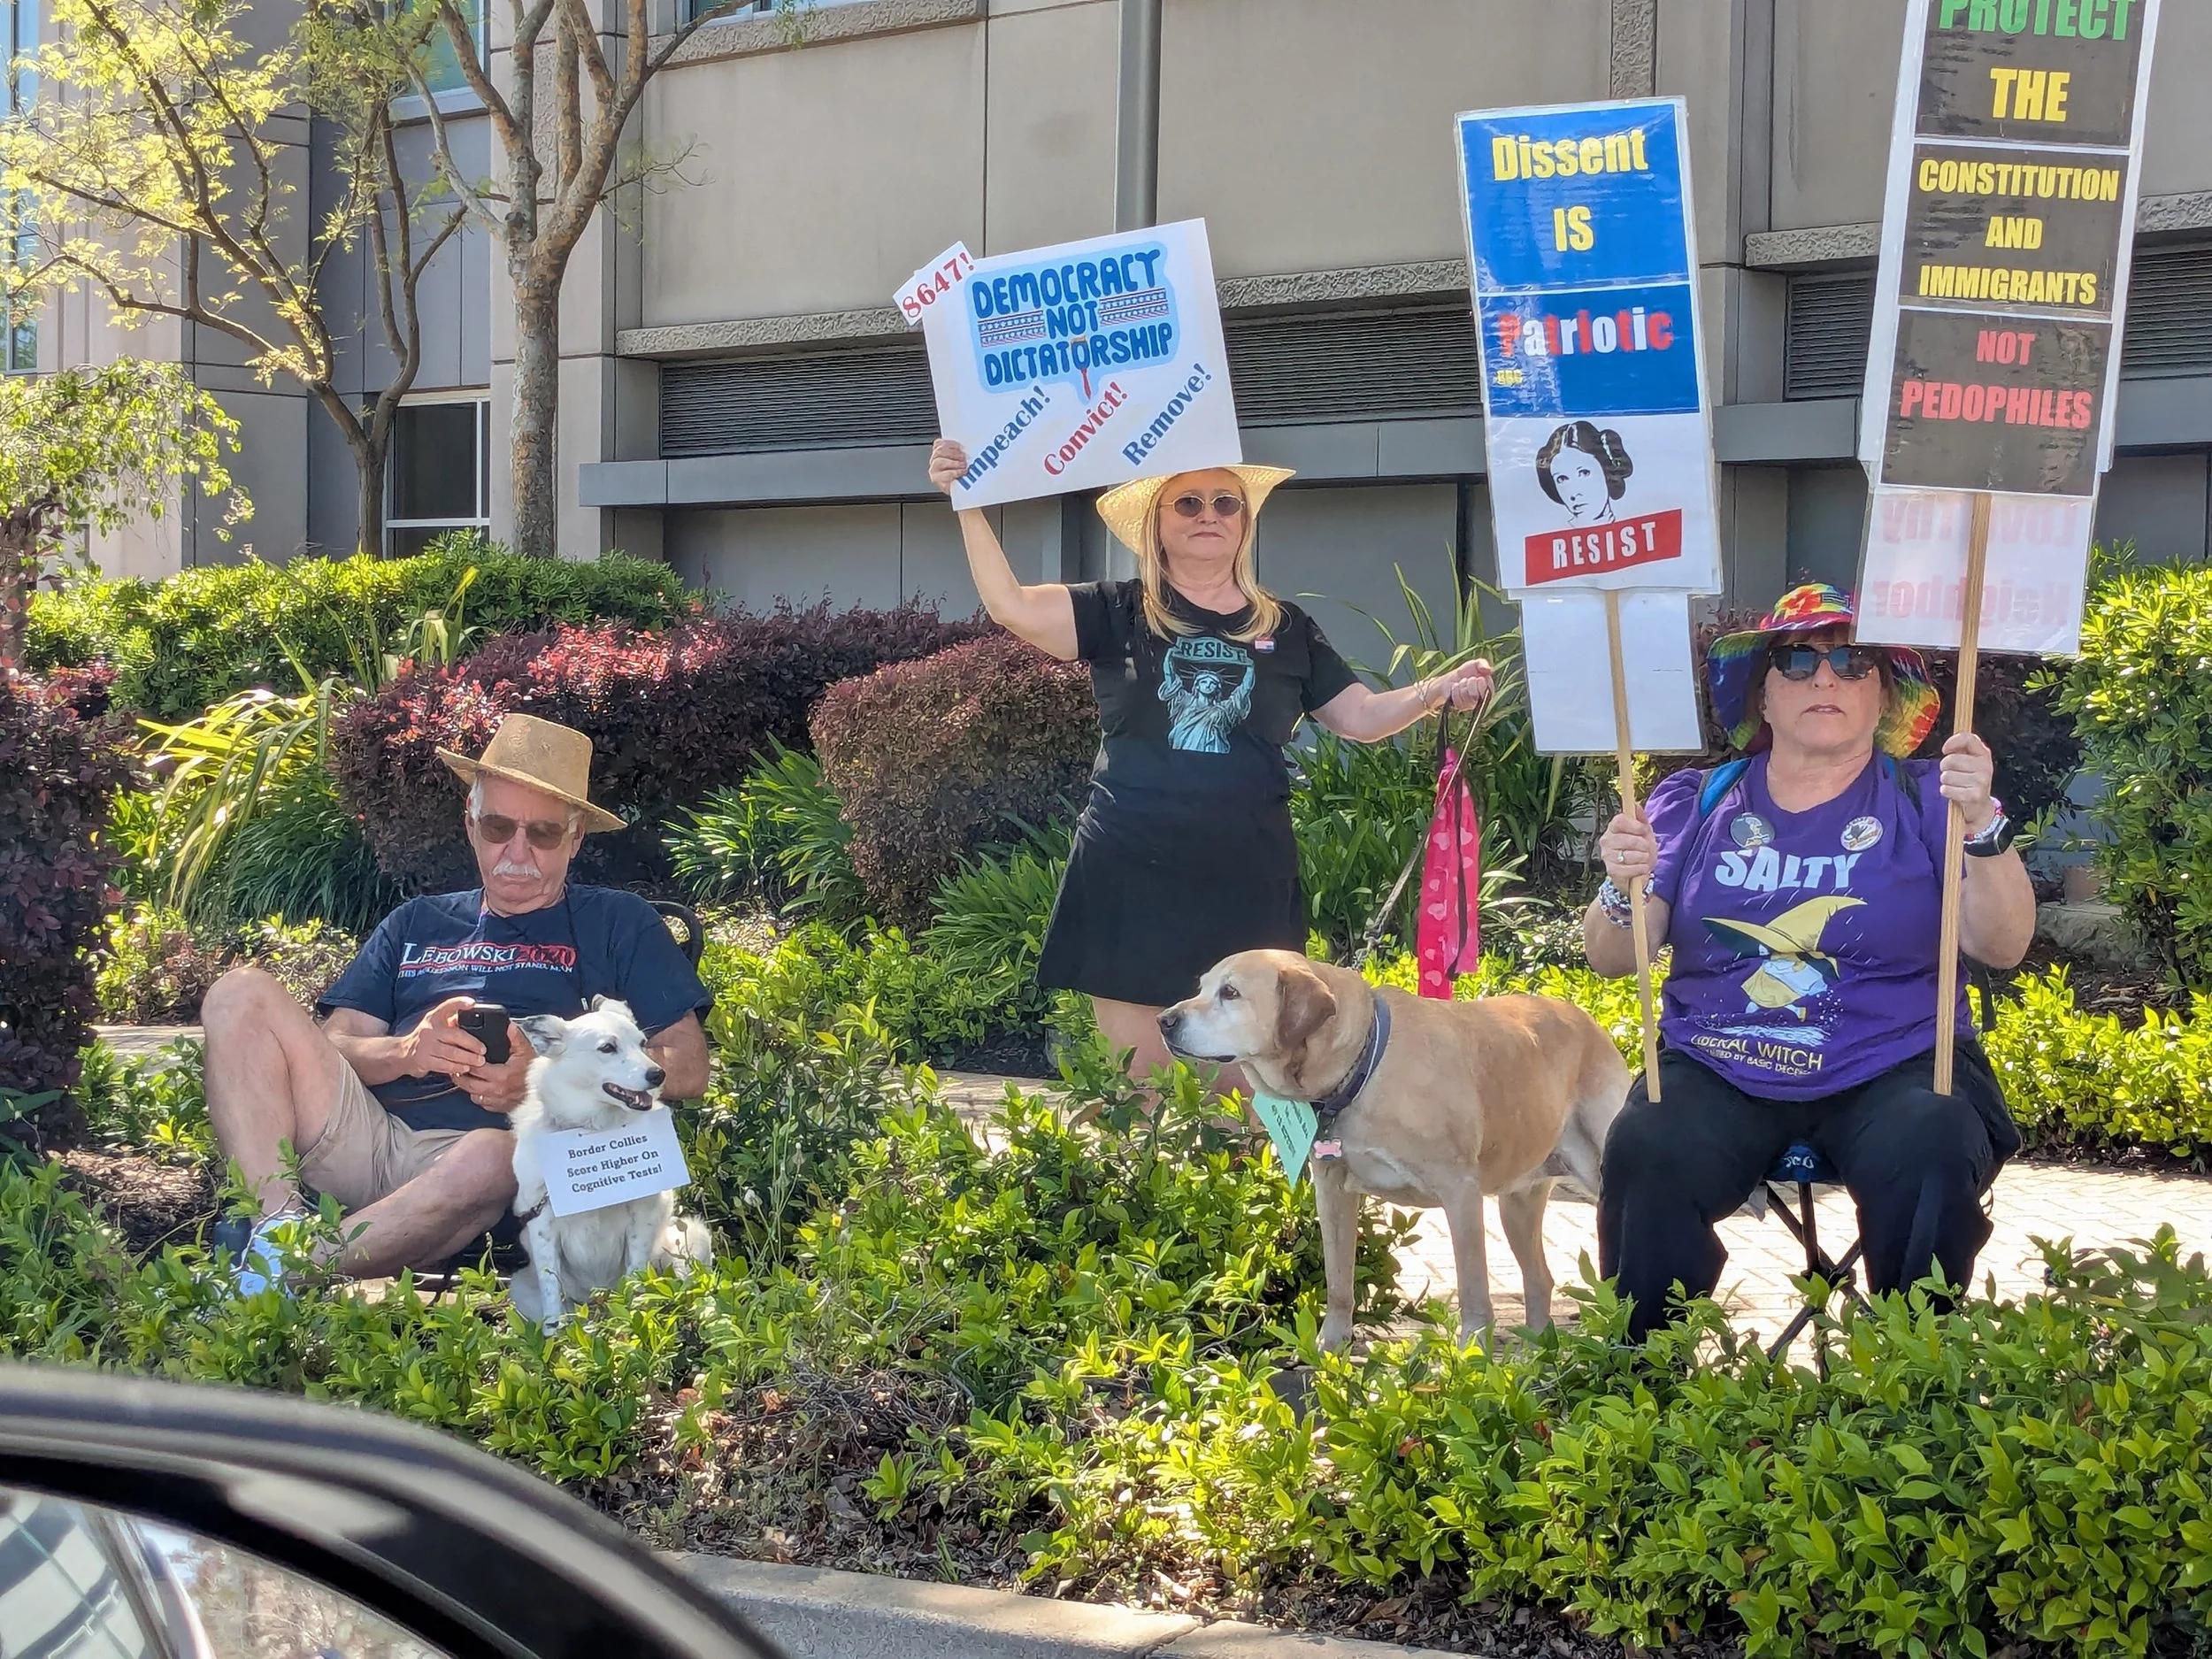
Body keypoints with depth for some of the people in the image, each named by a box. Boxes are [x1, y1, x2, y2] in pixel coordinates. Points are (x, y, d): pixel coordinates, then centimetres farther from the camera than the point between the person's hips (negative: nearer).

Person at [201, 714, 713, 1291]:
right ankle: (277, 1225, -29)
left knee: (491, 1157, -41)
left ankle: (272, 1272, -34)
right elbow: (333, 1048, 16)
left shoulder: (618, 923, 18)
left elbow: (687, 1066, 5)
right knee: (243, 995, -15)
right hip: (367, 1135, 4)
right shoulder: (415, 925, 28)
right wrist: (406, 1052, -8)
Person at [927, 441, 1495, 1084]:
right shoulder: (1119, 613, 4)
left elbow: (1362, 716, 13)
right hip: (1134, 883, -2)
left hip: (1248, 886, 2)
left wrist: (1438, 689, -3)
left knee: (1248, 1096, 4)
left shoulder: (1286, 628, 12)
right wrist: (968, 502, -15)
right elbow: (1013, 606, -8)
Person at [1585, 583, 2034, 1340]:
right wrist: (1622, 893, -19)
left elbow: (2002, 946, -7)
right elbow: (1611, 960, 3)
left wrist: (1982, 825, -23)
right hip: (1715, 1071, 1)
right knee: (1644, 1154, -28)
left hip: (1892, 1070, -1)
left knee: (1930, 1155, -32)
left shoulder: (1927, 800, 6)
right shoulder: (1694, 803, 10)